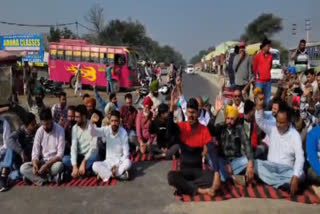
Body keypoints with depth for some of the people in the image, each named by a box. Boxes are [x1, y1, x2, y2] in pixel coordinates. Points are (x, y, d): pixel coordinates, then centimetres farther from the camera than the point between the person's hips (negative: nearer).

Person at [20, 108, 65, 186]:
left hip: (54, 161, -4)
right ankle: (52, 177, -24)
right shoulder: (39, 131, -2)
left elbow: (60, 154, -16)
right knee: (23, 168, -19)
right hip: (42, 161, 4)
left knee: (59, 166, -38)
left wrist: (47, 165, -28)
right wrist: (35, 164, -26)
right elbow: (35, 151, -5)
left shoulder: (60, 130, -13)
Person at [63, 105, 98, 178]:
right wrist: (74, 166, -22)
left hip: (89, 156, -3)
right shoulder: (75, 128, 0)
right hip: (79, 156, 3)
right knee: (65, 159, -25)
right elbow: (73, 147, -10)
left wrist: (83, 162, -27)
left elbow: (93, 147, -19)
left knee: (94, 156, -37)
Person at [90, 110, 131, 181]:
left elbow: (126, 153, -13)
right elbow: (93, 133, -22)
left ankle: (106, 173, -23)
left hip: (120, 161, -2)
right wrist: (92, 122, -41)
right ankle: (120, 174, -26)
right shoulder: (106, 130, -6)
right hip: (108, 161, 2)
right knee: (95, 166, -27)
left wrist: (117, 165, -23)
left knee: (128, 163, -35)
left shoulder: (123, 133, -13)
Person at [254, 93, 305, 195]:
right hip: (270, 165, 3)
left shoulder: (295, 135, -10)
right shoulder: (272, 127, -1)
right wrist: (259, 106, -39)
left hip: (287, 169, -2)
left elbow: (300, 157, -19)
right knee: (255, 163, -29)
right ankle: (286, 183, -29)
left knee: (300, 175, -33)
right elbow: (260, 121, -18)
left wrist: (295, 177, -33)